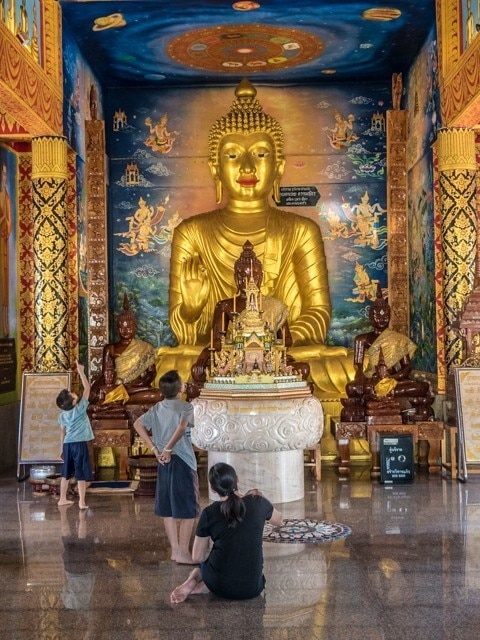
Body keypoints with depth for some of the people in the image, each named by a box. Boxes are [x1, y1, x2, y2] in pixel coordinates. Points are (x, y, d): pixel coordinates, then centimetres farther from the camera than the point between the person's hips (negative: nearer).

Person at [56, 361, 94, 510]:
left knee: (66, 472, 14)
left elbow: (63, 432, 13)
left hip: (67, 444, 6)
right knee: (82, 473, -3)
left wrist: (62, 449, 20)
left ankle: (62, 499, 19)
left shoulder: (62, 415, 7)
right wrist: (81, 372, -5)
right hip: (79, 444, -6)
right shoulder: (80, 408, -9)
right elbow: (87, 388, -8)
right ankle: (82, 502, -6)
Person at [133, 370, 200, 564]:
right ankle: (183, 552, 0)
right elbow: (182, 427, -29)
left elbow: (138, 425, 9)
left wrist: (155, 449, 4)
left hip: (164, 463, 7)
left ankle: (175, 550, 18)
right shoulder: (185, 406, -12)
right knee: (188, 510, 1)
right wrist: (168, 449, -18)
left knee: (168, 509, 12)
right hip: (182, 461, -7)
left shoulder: (157, 408, 8)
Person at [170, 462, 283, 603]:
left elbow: (197, 557, 1)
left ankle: (192, 581, 2)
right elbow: (279, 521, 19)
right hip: (252, 589, -1)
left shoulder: (209, 513, -8)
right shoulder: (258, 503, -4)